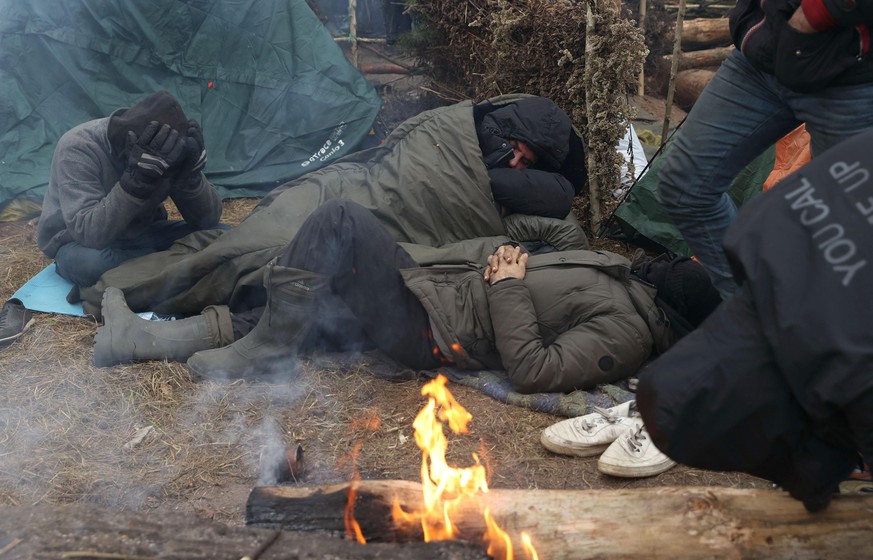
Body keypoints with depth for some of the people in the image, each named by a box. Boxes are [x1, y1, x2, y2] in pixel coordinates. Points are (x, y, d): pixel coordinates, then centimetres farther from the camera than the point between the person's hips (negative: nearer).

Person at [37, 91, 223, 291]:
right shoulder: (78, 147, -28)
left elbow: (208, 220, -18)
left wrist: (189, 175, -35)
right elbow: (89, 234, -38)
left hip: (138, 235, 3)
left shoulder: (166, 151, -16)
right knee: (92, 263, -39)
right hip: (79, 241, -3)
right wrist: (136, 180, -47)